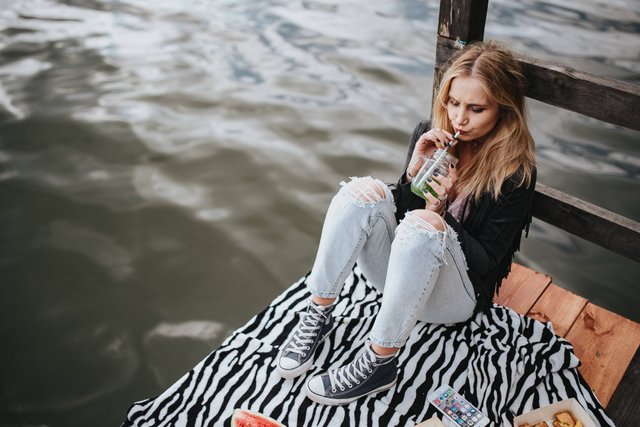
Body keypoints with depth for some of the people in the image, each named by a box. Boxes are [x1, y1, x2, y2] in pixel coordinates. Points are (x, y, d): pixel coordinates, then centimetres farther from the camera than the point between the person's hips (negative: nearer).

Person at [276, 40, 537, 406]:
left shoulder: (516, 173, -15)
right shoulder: (431, 134, -2)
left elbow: (485, 262, -13)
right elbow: (400, 210, 2)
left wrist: (439, 212, -27)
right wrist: (414, 172, -18)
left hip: (456, 296, -4)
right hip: (399, 271, 4)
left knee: (421, 225, -36)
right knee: (362, 191, -23)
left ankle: (379, 364, -24)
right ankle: (318, 317, -17)